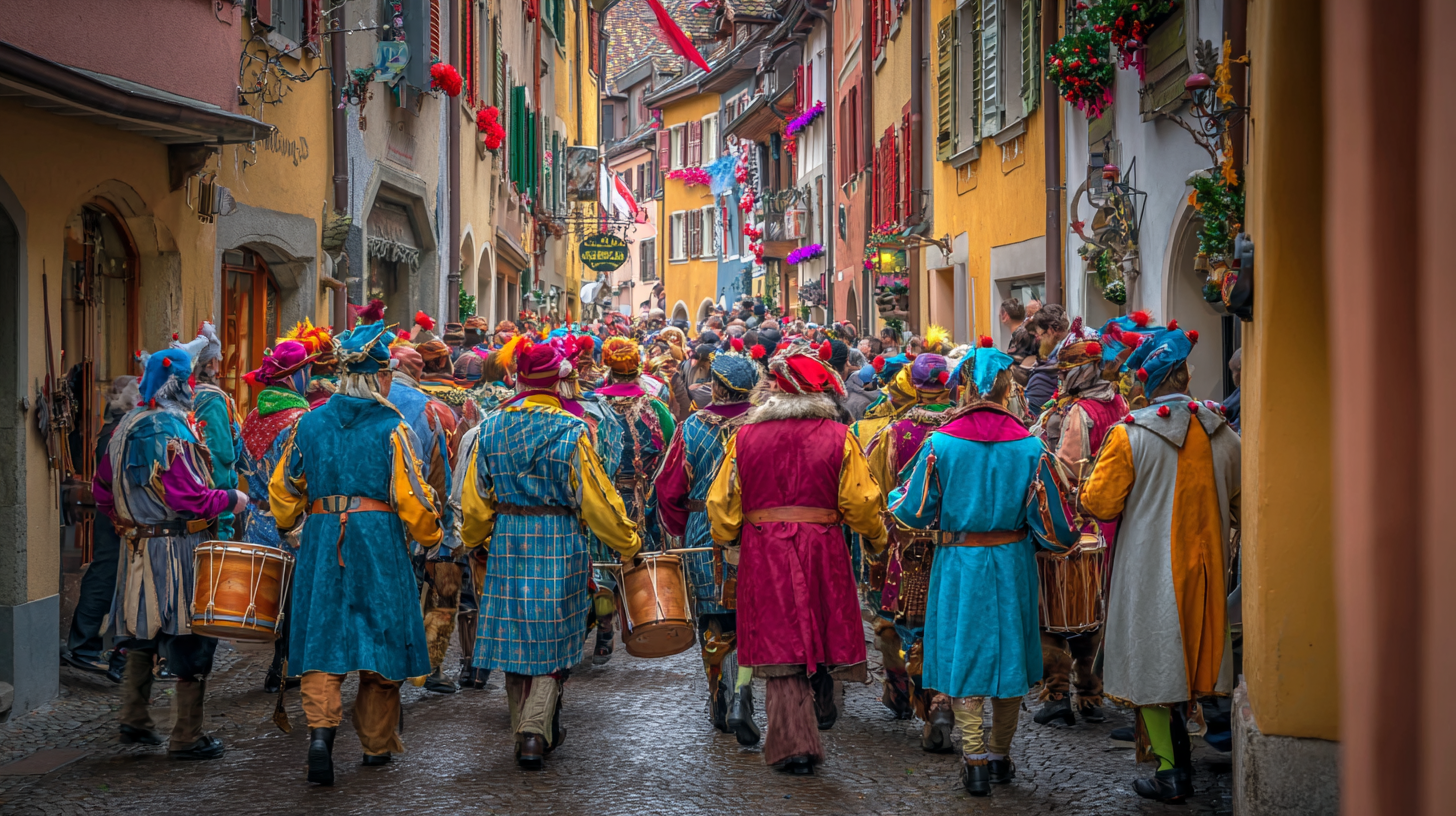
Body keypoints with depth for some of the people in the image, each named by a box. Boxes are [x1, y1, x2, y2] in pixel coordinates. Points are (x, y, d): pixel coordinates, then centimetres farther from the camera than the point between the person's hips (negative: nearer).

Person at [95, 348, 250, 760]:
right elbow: (190, 498, -24)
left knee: (143, 632, 19)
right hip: (179, 552, -9)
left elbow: (102, 489, 17)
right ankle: (186, 738, 2)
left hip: (139, 550, 9)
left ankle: (133, 720, 28)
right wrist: (231, 499, -9)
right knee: (193, 640, -2)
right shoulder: (172, 432, -18)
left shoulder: (126, 428, 9)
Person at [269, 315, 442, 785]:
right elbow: (412, 498, -9)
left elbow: (283, 489, 11)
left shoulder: (309, 424, 3)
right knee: (379, 636, 10)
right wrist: (430, 535, 9)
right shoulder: (393, 429, -8)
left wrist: (292, 526, 30)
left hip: (322, 541, 3)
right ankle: (377, 743, 19)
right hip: (380, 543, -2)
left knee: (323, 640, 6)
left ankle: (321, 729, -14)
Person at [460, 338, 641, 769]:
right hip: (558, 546, -3)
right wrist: (628, 542, 2)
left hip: (506, 544, 4)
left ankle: (524, 731, 26)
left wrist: (473, 541, 24)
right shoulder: (571, 430, -11)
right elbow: (596, 499, -9)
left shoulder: (491, 427, 1)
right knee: (549, 637, 5)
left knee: (515, 636, 14)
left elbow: (474, 499, 7)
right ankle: (536, 731, -4)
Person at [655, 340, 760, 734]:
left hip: (704, 536, 1)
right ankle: (741, 693, -14)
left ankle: (720, 700, 20)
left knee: (714, 620, 13)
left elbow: (670, 489, 0)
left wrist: (683, 531, 15)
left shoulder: (692, 427, -4)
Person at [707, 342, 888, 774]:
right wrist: (877, 537, 15)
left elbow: (721, 503, 3)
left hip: (763, 551, 0)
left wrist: (729, 543, 19)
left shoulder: (745, 437, 0)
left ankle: (793, 744, 3)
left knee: (780, 643, 3)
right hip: (823, 550, 0)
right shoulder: (838, 437, -2)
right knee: (821, 627, 21)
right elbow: (861, 503, -3)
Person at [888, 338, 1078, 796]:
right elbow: (1051, 522, -6)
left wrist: (894, 498, 15)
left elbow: (914, 513, -6)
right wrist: (1065, 537, 16)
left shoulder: (941, 444, -11)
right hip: (1012, 566, 1)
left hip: (959, 565, -1)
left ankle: (975, 762, 2)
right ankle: (1000, 755, 25)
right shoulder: (1029, 447, -8)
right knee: (1008, 654, 15)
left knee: (965, 659, 7)